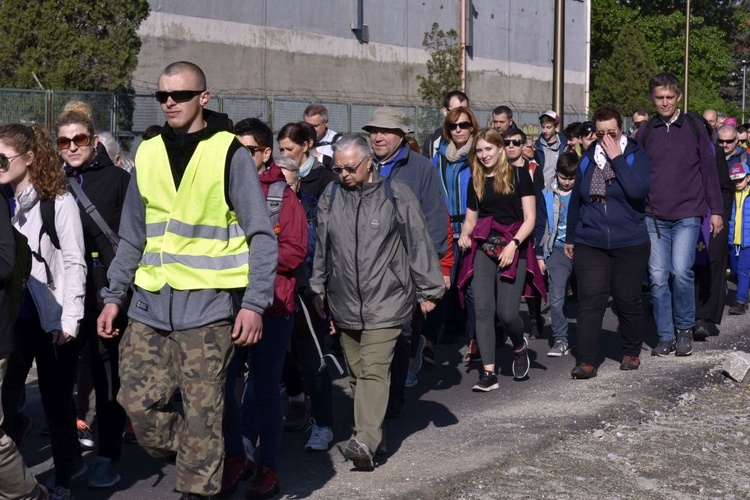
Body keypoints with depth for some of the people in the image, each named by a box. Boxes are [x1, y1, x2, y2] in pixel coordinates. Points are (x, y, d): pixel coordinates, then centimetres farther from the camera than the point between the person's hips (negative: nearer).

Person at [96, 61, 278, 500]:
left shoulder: (229, 154, -3)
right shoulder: (148, 154, 11)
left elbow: (262, 235, -5)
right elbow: (133, 237, 17)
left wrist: (254, 303, -13)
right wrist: (114, 297, 11)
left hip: (207, 303, -5)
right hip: (150, 302, 5)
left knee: (202, 410, -1)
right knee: (138, 400, 4)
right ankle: (188, 454, 29)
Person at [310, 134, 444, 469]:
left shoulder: (396, 195, -5)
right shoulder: (331, 196, 7)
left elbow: (419, 243, -1)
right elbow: (321, 247, 17)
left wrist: (428, 290, 1)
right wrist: (318, 288, 20)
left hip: (385, 303, -5)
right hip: (344, 304, 5)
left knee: (373, 371, -15)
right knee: (356, 373, 11)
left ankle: (365, 441, -22)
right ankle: (373, 432, 25)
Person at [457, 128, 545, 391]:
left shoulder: (519, 176, 2)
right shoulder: (475, 182, 16)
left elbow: (530, 219, -2)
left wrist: (513, 244, -15)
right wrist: (464, 234, 0)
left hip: (513, 249, -3)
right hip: (482, 248, 4)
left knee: (506, 312, -10)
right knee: (483, 309, -8)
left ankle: (520, 346, 25)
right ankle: (488, 372, -5)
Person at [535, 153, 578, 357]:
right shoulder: (547, 195, 5)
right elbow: (540, 226, 10)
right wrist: (539, 255, 7)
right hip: (558, 250, 0)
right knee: (556, 298, -7)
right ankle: (560, 340, 0)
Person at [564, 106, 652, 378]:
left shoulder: (636, 155, -3)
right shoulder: (588, 159, 8)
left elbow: (639, 190, -21)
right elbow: (576, 200, 17)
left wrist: (617, 159, -18)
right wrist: (570, 238, 19)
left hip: (630, 244, -2)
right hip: (590, 244, 2)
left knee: (627, 301, 8)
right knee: (590, 300, -7)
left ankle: (631, 352, 28)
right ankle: (587, 361, -7)